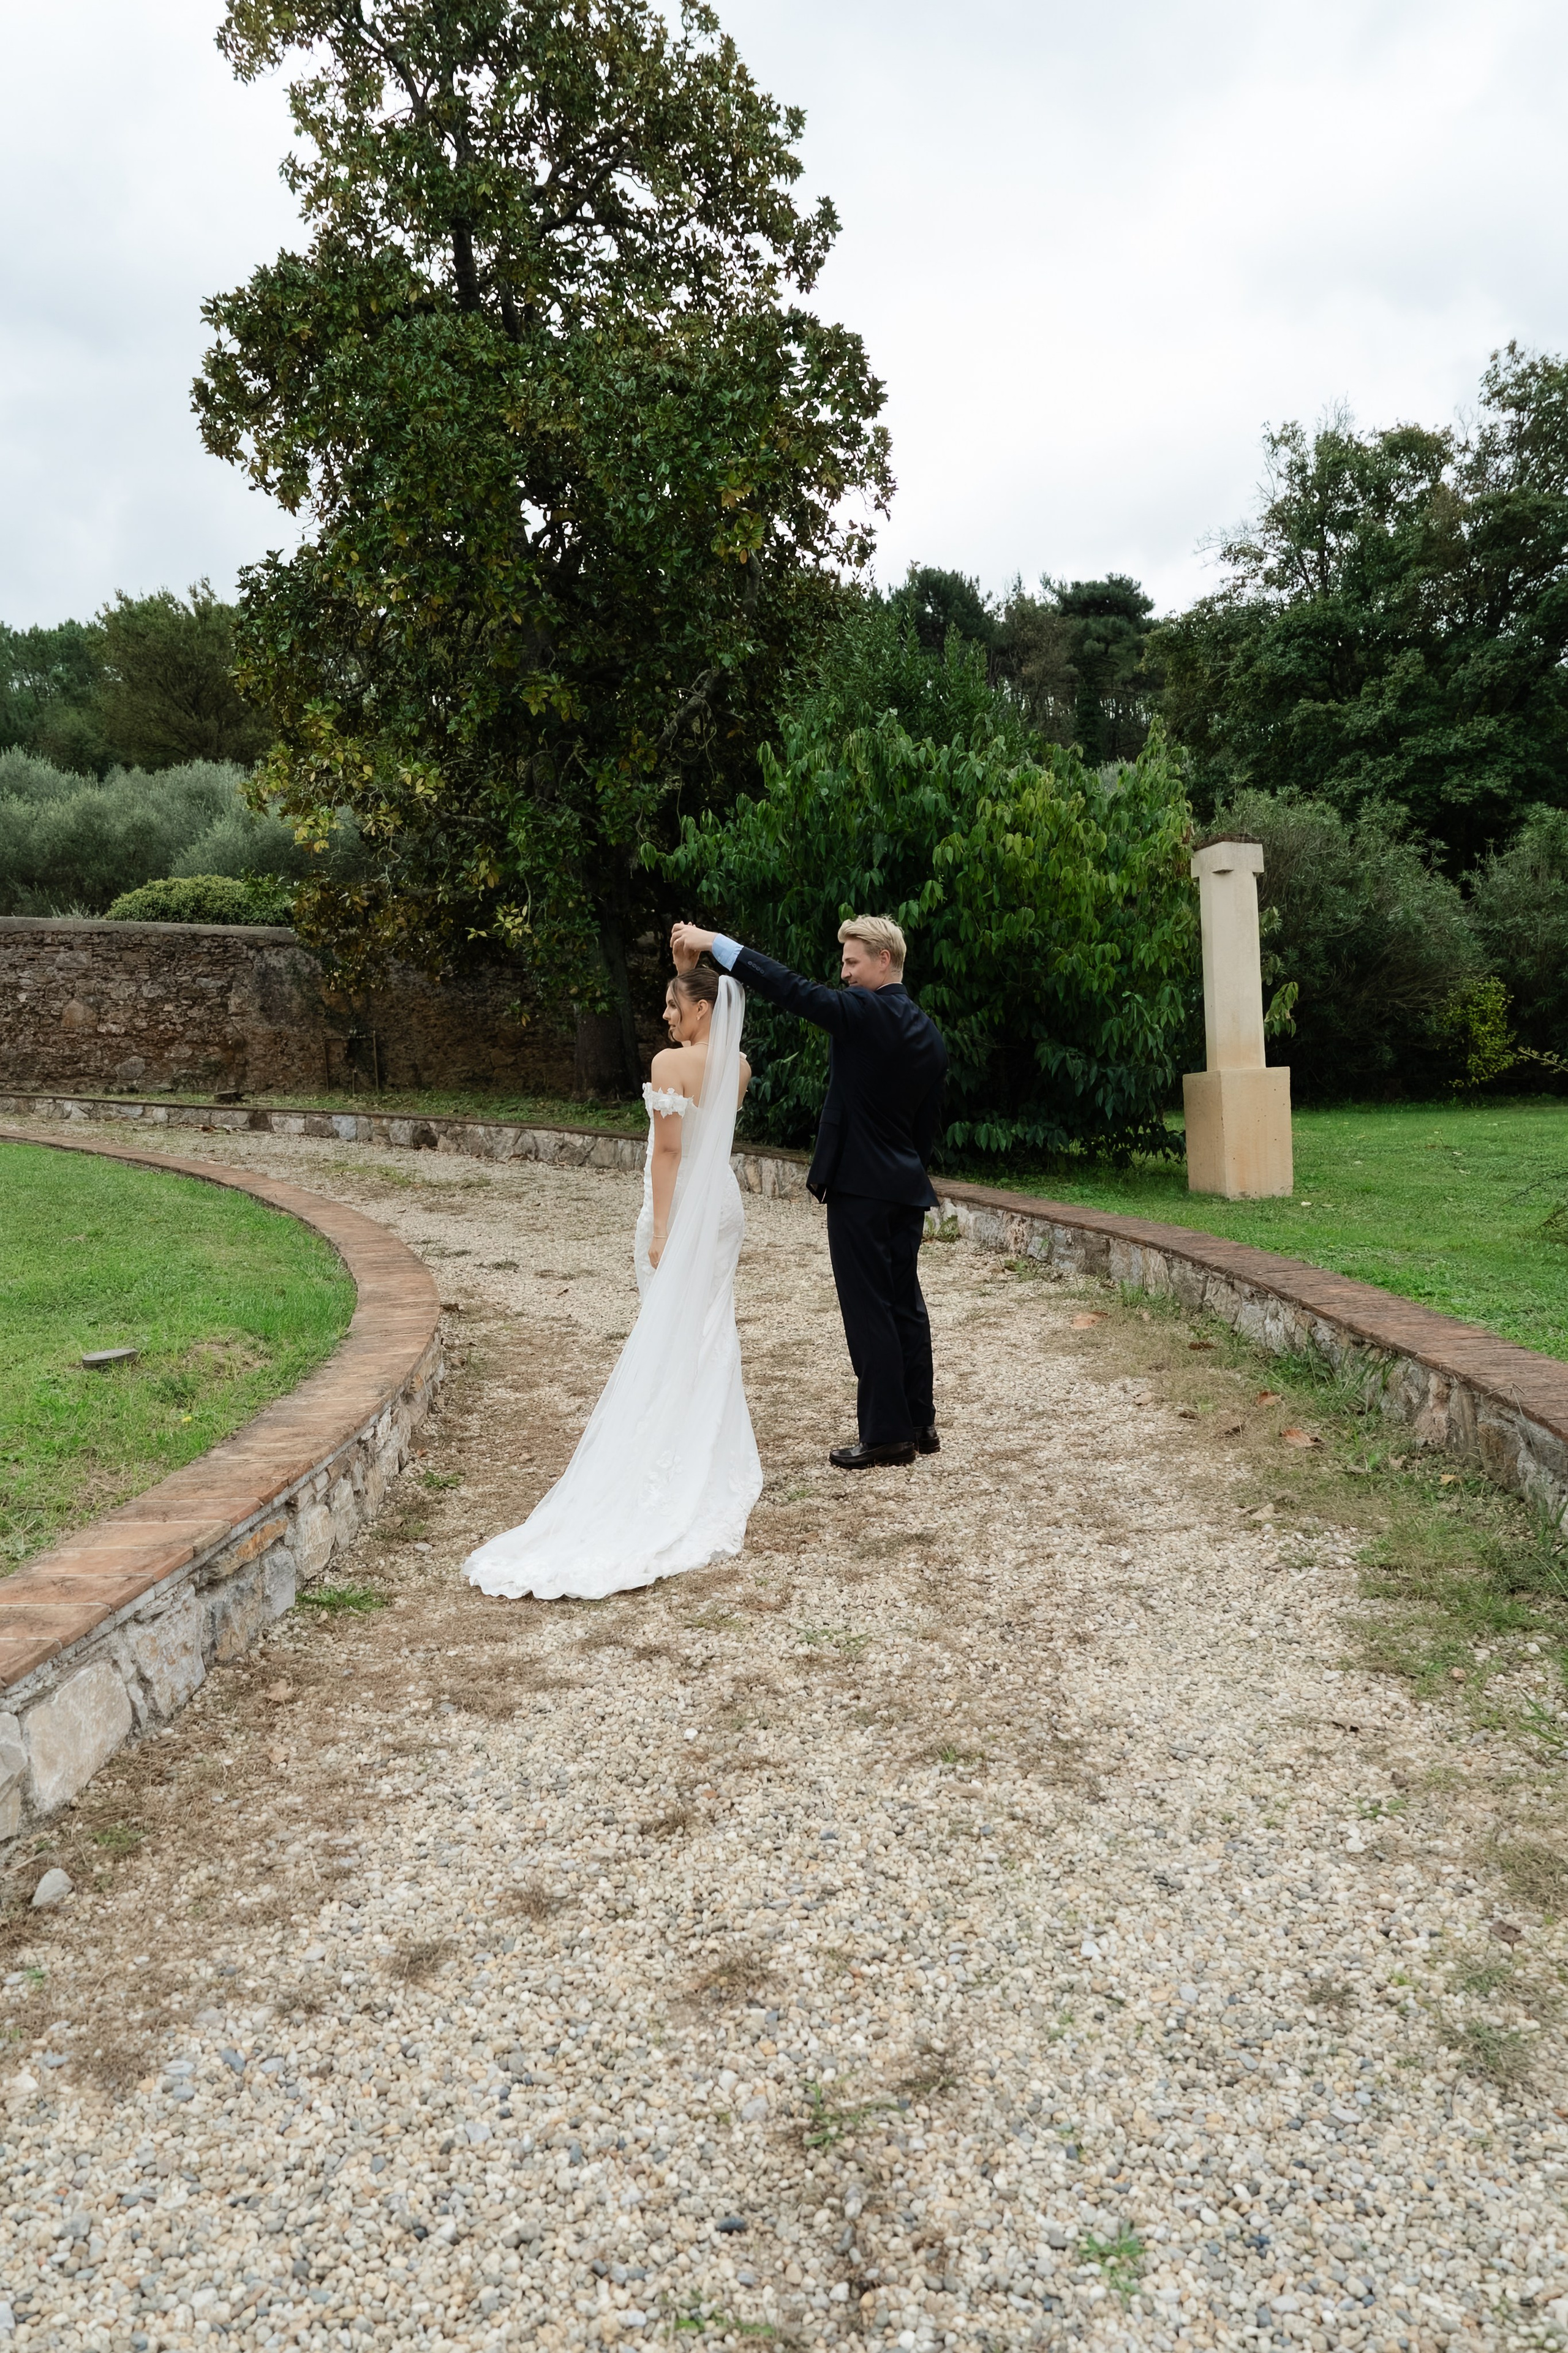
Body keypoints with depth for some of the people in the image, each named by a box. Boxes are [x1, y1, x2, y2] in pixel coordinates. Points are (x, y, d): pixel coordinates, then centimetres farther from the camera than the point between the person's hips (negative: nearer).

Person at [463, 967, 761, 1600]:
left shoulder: (671, 1062, -16)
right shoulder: (738, 1066, 3)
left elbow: (667, 1150, -19)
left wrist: (660, 1228, -16)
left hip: (682, 1207, -7)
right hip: (724, 1204, 7)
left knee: (669, 1333, 2)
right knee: (711, 1329, 16)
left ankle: (675, 1462, 8)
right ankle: (716, 1450, 24)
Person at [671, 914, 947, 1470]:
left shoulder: (863, 1012, -13)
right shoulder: (929, 1034, 11)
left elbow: (788, 987, -19)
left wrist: (712, 942, -15)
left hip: (859, 1188, -8)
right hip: (907, 1188, 8)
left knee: (870, 1310, -2)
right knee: (905, 1305, 14)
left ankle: (886, 1434, 4)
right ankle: (919, 1424, 22)